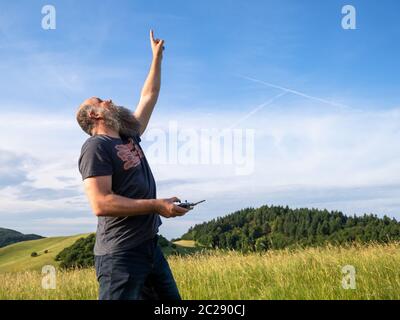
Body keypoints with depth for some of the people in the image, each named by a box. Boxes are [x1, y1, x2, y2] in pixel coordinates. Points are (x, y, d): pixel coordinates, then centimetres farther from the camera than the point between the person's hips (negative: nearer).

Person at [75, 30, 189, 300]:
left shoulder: (129, 137, 15)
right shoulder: (96, 147, -9)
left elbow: (149, 96, 25)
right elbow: (101, 204, -20)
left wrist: (158, 56, 29)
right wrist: (156, 205, -19)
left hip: (150, 247, 9)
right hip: (120, 255, -9)